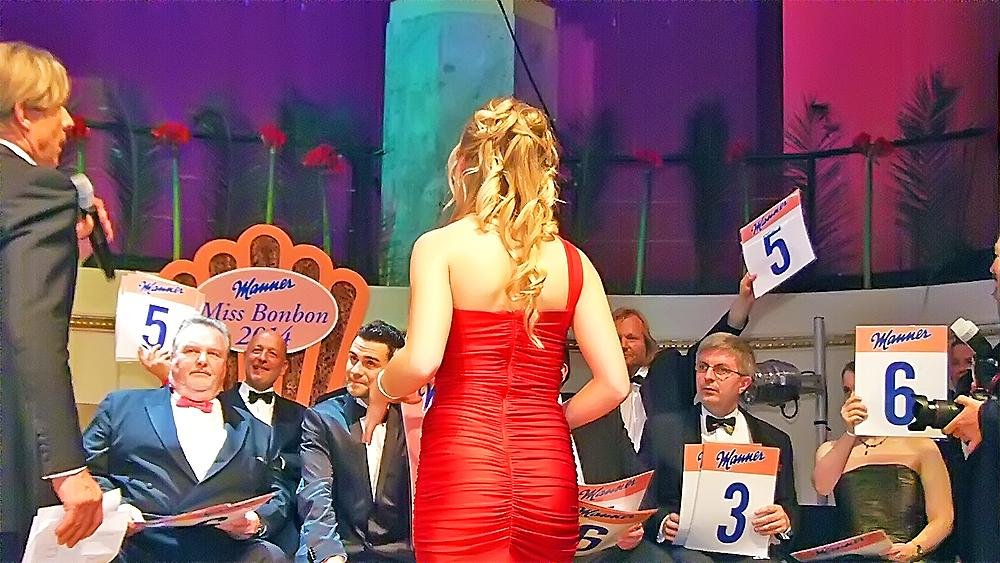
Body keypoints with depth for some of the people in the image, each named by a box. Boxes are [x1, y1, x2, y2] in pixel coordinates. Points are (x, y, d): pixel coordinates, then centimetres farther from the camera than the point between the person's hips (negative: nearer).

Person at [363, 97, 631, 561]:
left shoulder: (441, 246, -4)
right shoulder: (572, 261, 6)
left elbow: (420, 362, -17)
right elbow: (613, 384, 1)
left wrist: (380, 392, 4)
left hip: (460, 468, -3)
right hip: (547, 476, 4)